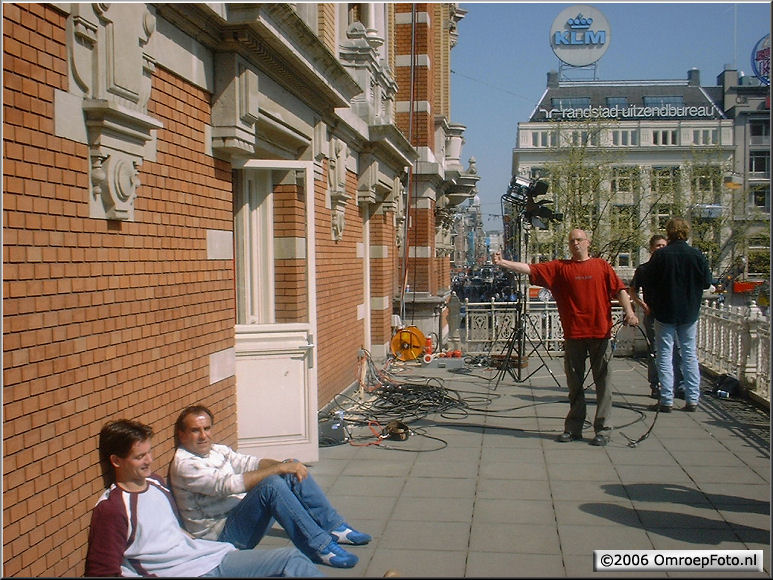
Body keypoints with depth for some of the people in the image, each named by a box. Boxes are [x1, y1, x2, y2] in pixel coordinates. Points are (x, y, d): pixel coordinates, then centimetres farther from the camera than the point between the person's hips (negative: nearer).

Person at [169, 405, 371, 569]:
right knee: (271, 484, -32)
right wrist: (279, 468, -26)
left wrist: (284, 464, -12)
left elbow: (250, 463, 9)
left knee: (294, 470, 0)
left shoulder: (217, 450, 15)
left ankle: (334, 527, -1)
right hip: (222, 532, -9)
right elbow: (229, 484, -26)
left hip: (244, 515, 9)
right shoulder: (184, 465, -15)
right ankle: (319, 547, -30)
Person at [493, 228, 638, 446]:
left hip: (600, 332, -1)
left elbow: (619, 289, 4)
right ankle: (573, 428, 17)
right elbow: (530, 269, 2)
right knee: (574, 383, 9)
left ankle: (603, 429, 9)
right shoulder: (560, 267, 8)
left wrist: (629, 311, -11)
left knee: (602, 382, 2)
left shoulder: (601, 265, 8)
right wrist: (503, 263, -7)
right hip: (573, 335, 1)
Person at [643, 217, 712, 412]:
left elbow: (650, 281, -7)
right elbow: (707, 282, 1)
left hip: (665, 312, -2)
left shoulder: (660, 255, -11)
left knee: (664, 355, 4)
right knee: (690, 355, 11)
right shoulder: (697, 255, -5)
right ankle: (692, 399, 12)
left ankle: (667, 400, 2)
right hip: (690, 313, 2)